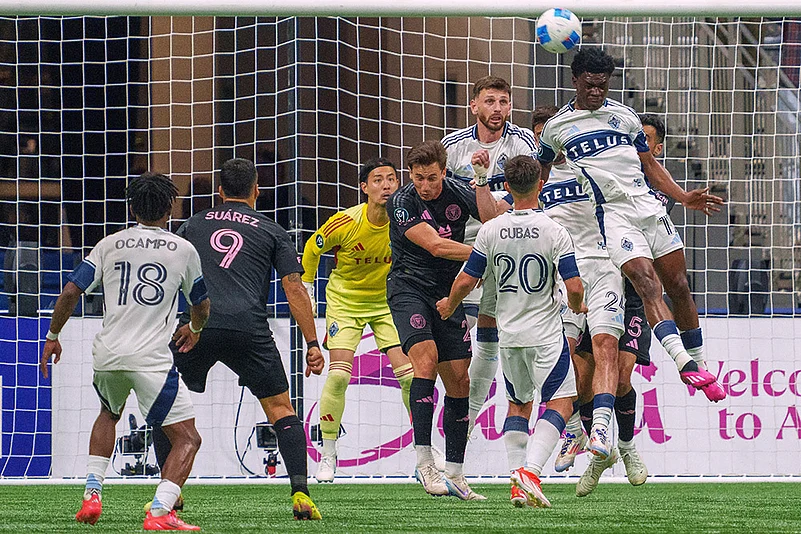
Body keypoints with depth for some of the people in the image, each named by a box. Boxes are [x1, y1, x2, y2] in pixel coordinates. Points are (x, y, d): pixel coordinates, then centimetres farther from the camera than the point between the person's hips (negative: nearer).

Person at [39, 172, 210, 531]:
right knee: (187, 439, 0)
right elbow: (202, 306, 20)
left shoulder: (109, 245, 11)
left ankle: (92, 494, 23)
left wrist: (53, 336, 22)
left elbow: (70, 292, 7)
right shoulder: (183, 250, 7)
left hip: (106, 355, 4)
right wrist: (195, 329, 43)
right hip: (150, 359, -4)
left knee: (108, 414, 35)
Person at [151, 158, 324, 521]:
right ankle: (300, 494, -2)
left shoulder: (194, 225, 22)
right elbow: (294, 288, 10)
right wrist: (312, 344, 10)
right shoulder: (272, 232, 17)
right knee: (280, 407, 10)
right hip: (248, 325, -1)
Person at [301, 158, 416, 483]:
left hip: (387, 301, 2)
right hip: (345, 301, -2)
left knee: (410, 375, -9)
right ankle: (328, 454, 0)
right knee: (339, 374, -14)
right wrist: (306, 293, 3)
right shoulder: (346, 222, -21)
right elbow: (312, 249, -2)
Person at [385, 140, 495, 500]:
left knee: (460, 382, 0)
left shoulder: (458, 193, 0)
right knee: (426, 356, -26)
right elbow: (435, 245, -23)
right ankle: (424, 463, -26)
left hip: (447, 294, 5)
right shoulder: (401, 202, -13)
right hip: (409, 288, -5)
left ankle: (454, 474, 8)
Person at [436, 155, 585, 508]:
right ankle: (530, 469, -23)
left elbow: (466, 281, -1)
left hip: (508, 334, 4)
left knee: (519, 404, 19)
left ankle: (518, 486, 11)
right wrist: (577, 307, 9)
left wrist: (449, 305, 20)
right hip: (545, 334, -4)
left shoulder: (491, 230, -4)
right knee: (560, 403, -1)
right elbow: (574, 286, -14)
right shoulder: (554, 231, -12)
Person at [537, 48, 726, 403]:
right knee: (647, 283, -21)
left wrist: (684, 197, 5)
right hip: (611, 212, -4)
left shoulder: (624, 115, 14)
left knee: (678, 286, 3)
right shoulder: (557, 127, 7)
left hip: (648, 205, 4)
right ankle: (684, 362, -32)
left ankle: (699, 364, 15)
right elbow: (539, 175, 21)